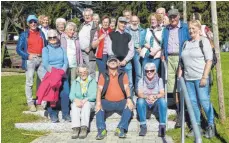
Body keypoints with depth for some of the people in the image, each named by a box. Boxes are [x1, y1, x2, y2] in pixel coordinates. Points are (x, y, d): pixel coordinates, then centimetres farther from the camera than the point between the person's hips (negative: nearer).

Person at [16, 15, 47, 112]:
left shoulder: (41, 33, 13)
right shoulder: (24, 35, 3)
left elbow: (45, 45, 18)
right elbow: (18, 49, 1)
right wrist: (28, 56, -11)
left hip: (41, 59, 4)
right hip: (30, 60, -4)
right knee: (29, 82, -3)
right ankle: (30, 103, 4)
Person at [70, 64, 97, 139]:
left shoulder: (93, 81, 11)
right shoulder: (75, 82, 18)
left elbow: (94, 95, -4)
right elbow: (71, 94, 2)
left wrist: (85, 100, -23)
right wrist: (76, 100, -22)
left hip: (89, 102, -1)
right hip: (77, 102, 2)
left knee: (86, 104, -35)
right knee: (75, 105, -32)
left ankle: (84, 128, -45)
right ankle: (75, 128, -43)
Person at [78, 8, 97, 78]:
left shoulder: (95, 26, -5)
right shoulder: (81, 26, 19)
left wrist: (89, 48, -15)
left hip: (90, 53, -7)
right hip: (81, 52, 7)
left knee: (90, 72, -5)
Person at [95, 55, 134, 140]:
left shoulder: (123, 75, 9)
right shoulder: (103, 75, 7)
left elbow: (126, 88, -3)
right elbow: (99, 89, -3)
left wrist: (129, 99, -24)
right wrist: (98, 102, -22)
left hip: (121, 102, 0)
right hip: (107, 102, 0)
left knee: (129, 106, -29)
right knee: (99, 107, -28)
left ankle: (121, 129, -26)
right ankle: (101, 130, -25)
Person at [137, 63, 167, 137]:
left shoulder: (159, 80, 0)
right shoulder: (142, 80, -1)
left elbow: (162, 94, -11)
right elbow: (139, 94, -12)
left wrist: (154, 96, -33)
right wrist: (147, 96, -34)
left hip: (156, 103, 0)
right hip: (145, 103, 0)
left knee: (162, 100, -32)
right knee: (140, 100, -33)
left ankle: (162, 126, -30)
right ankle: (143, 126, -28)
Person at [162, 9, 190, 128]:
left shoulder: (185, 28, 4)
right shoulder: (166, 30, 17)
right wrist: (163, 55, 8)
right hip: (169, 59, 5)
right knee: (173, 87, 5)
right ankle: (178, 111, 13)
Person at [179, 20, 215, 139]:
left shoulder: (204, 41, -2)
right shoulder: (186, 43, 14)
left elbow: (209, 60, -9)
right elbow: (182, 61, 20)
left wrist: (204, 77, -15)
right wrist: (179, 75, 12)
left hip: (200, 77, -5)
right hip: (188, 78, 6)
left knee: (204, 101, -5)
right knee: (193, 102, 8)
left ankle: (211, 125, 9)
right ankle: (197, 125, 18)